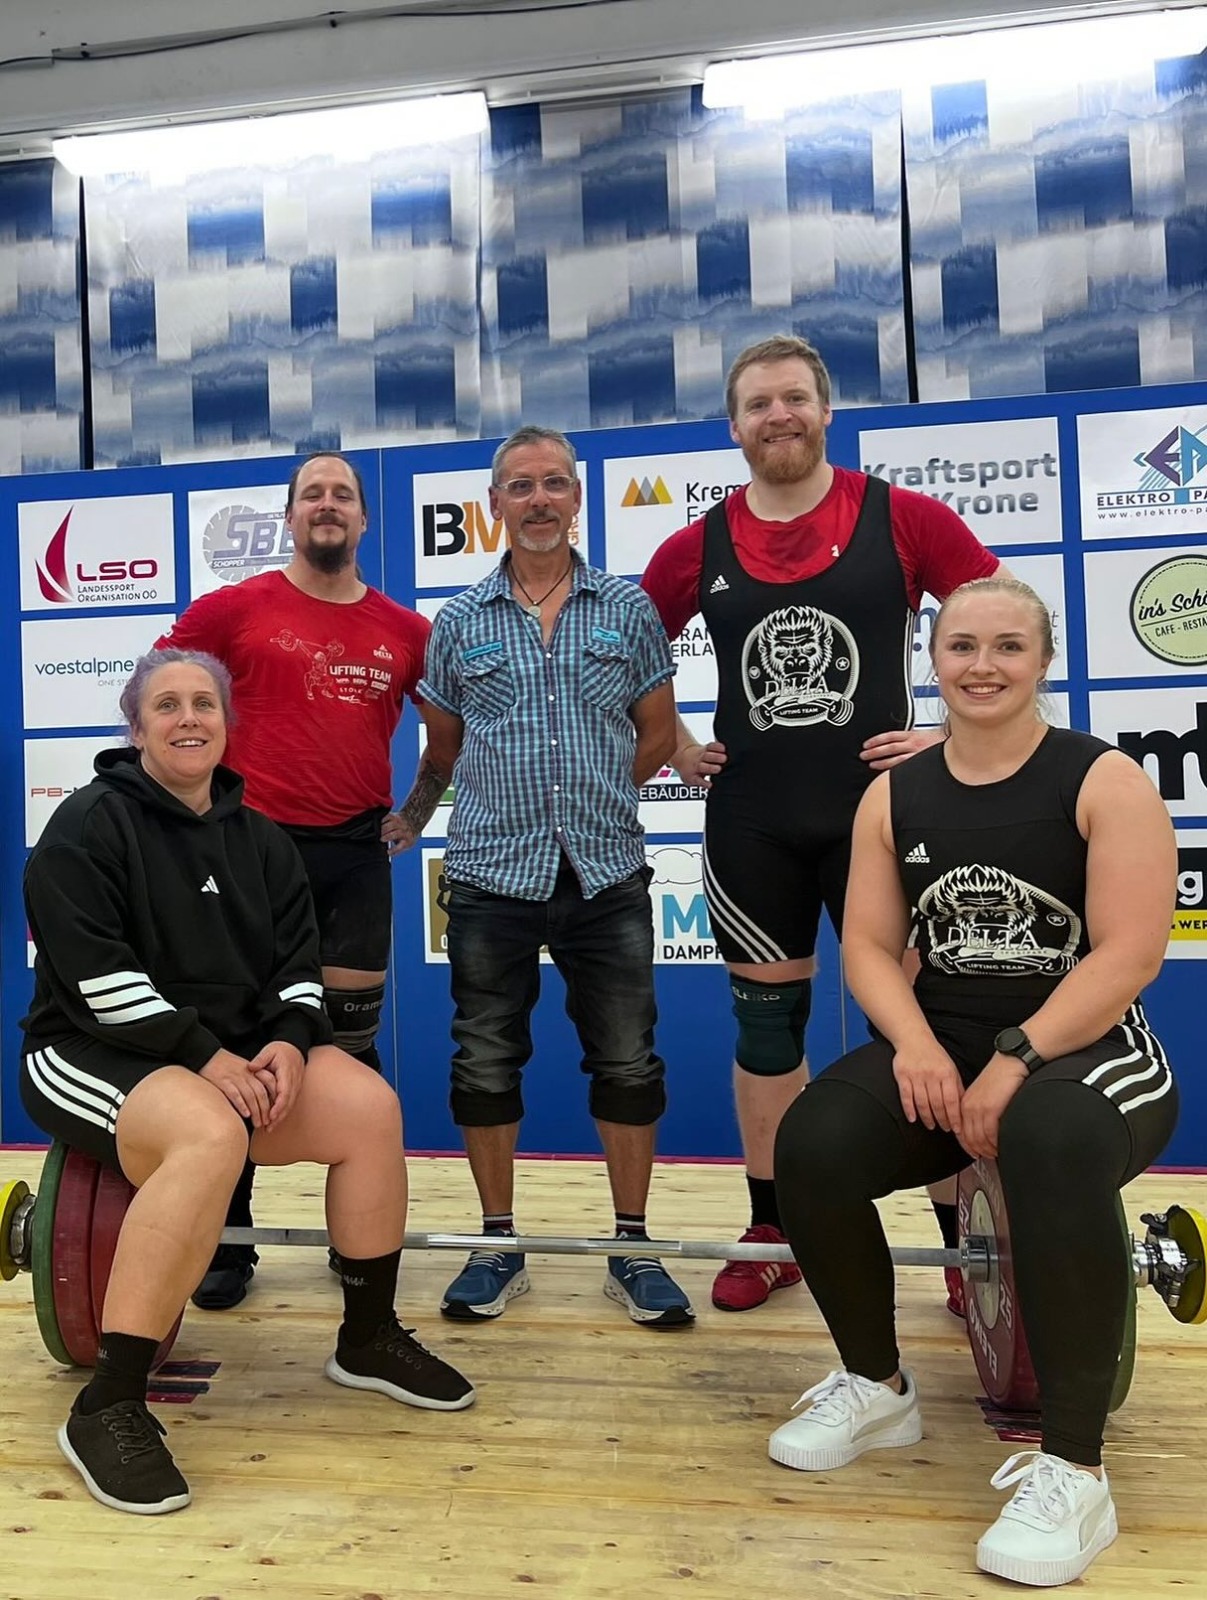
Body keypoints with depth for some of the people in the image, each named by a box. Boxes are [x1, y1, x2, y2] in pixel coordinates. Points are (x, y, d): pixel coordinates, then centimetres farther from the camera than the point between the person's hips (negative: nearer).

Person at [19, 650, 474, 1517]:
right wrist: (202, 1054, -24)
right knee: (210, 1137, -37)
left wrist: (289, 1042, -14)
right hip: (95, 1052, -6)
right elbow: (99, 977, -18)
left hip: (231, 1052, 6)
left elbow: (298, 964, 6)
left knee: (370, 1105, -16)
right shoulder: (89, 825, -9)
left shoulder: (260, 840, 8)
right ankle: (108, 1408, -26)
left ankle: (370, 1338, 2)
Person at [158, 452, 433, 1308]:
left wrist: (418, 810, 12)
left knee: (354, 1046, 8)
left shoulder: (404, 631, 6)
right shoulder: (234, 609, -2)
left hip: (356, 854, 2)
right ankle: (227, 1240, 19)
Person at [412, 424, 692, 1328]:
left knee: (627, 1063, 5)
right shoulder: (460, 623, 6)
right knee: (487, 1065, 7)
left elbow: (658, 733, 9)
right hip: (492, 874, 1)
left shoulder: (627, 608, 5)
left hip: (608, 872, 0)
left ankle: (633, 1249, 21)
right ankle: (499, 1246, 24)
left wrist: (588, 796, 6)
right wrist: (511, 801, 12)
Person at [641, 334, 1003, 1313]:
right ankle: (772, 1234, 26)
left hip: (876, 810, -2)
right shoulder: (699, 547, 4)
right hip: (750, 822, 3)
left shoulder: (901, 520, -3)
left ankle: (966, 1245, 19)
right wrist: (674, 748, 9)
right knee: (767, 1023, 11)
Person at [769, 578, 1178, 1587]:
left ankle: (1073, 1471, -21)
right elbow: (869, 945, 4)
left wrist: (1015, 1061, -23)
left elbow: (1129, 954, -14)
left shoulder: (1106, 781, -6)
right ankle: (878, 1389, 7)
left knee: (1051, 1144, -39)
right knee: (812, 1146, -20)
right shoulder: (895, 796, 6)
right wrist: (914, 1044, -16)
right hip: (942, 1047, 4)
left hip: (1085, 1050, -4)